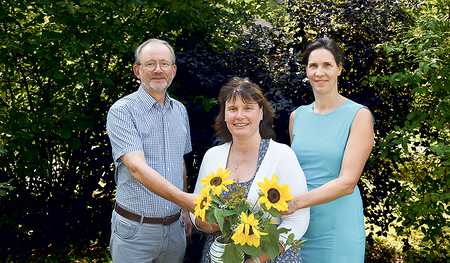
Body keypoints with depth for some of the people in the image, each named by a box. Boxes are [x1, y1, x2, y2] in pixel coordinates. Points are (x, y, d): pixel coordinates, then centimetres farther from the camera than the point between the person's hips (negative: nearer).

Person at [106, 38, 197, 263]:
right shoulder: (122, 111, -12)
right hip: (135, 230, -5)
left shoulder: (180, 111, 9)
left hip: (174, 228, 6)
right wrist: (185, 199, -35)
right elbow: (137, 168, -25)